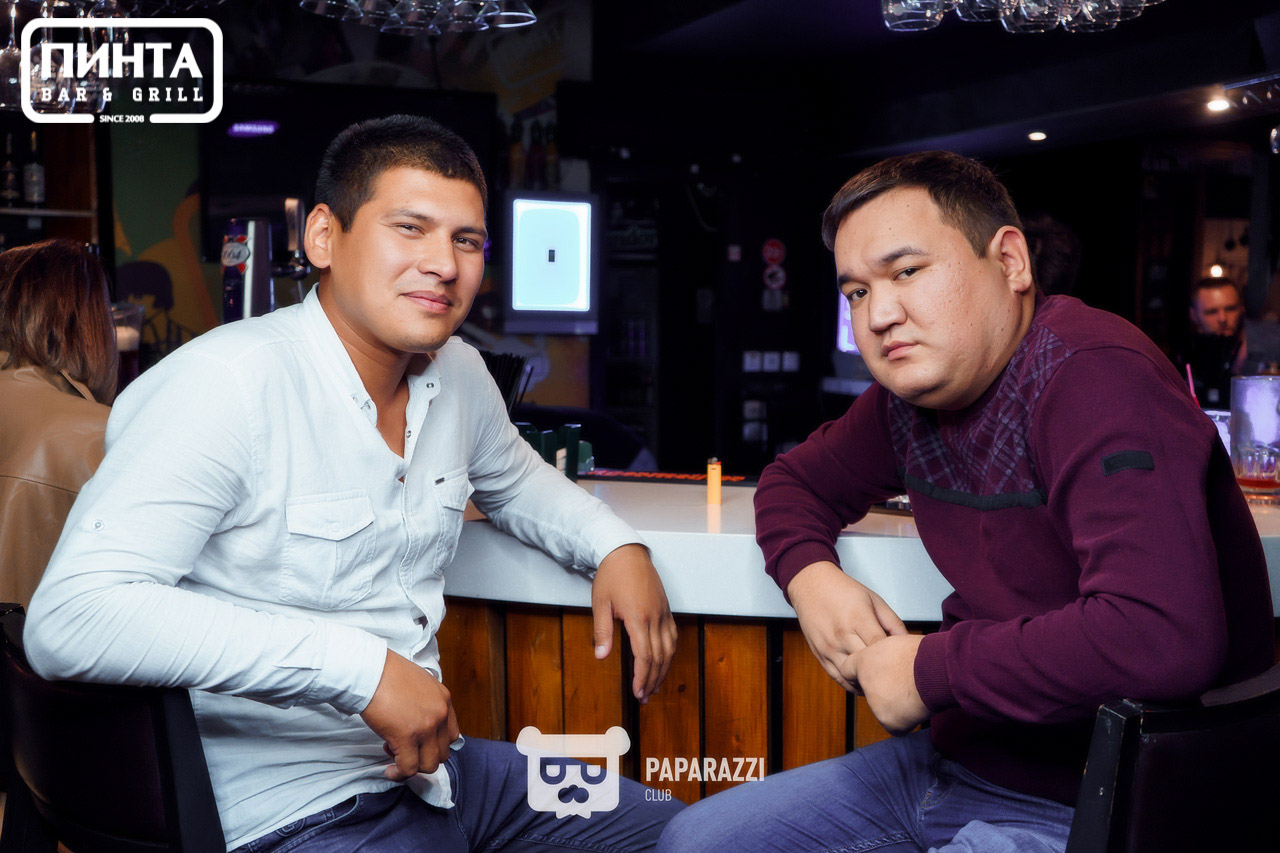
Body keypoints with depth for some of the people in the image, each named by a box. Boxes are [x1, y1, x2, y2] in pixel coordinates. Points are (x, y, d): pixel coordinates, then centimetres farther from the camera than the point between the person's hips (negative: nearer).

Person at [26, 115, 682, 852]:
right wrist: (357, 666, -32)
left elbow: (514, 480, 27)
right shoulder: (228, 384, -20)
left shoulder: (460, 373, 5)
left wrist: (615, 545, 6)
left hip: (434, 765, 8)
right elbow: (68, 620, -29)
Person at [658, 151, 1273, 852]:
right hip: (954, 759, 9)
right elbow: (798, 480, 21)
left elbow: (1163, 637, -36)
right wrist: (811, 575, -3)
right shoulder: (910, 388, 3)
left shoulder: (1094, 376, -23)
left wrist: (931, 668, -23)